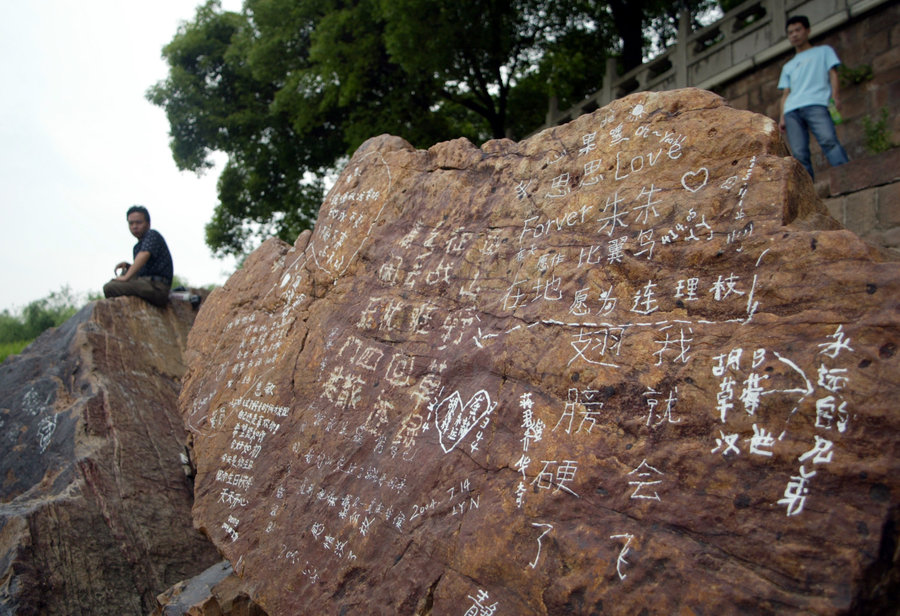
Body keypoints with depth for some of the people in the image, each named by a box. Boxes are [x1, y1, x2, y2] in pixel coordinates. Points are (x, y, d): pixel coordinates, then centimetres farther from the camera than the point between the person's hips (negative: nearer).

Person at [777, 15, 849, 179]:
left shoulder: (823, 51, 27)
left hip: (816, 103, -3)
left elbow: (832, 72, 13)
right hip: (791, 110, 4)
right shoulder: (788, 66, 35)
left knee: (828, 140, -26)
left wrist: (835, 93, -6)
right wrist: (782, 117, 12)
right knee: (799, 154, -13)